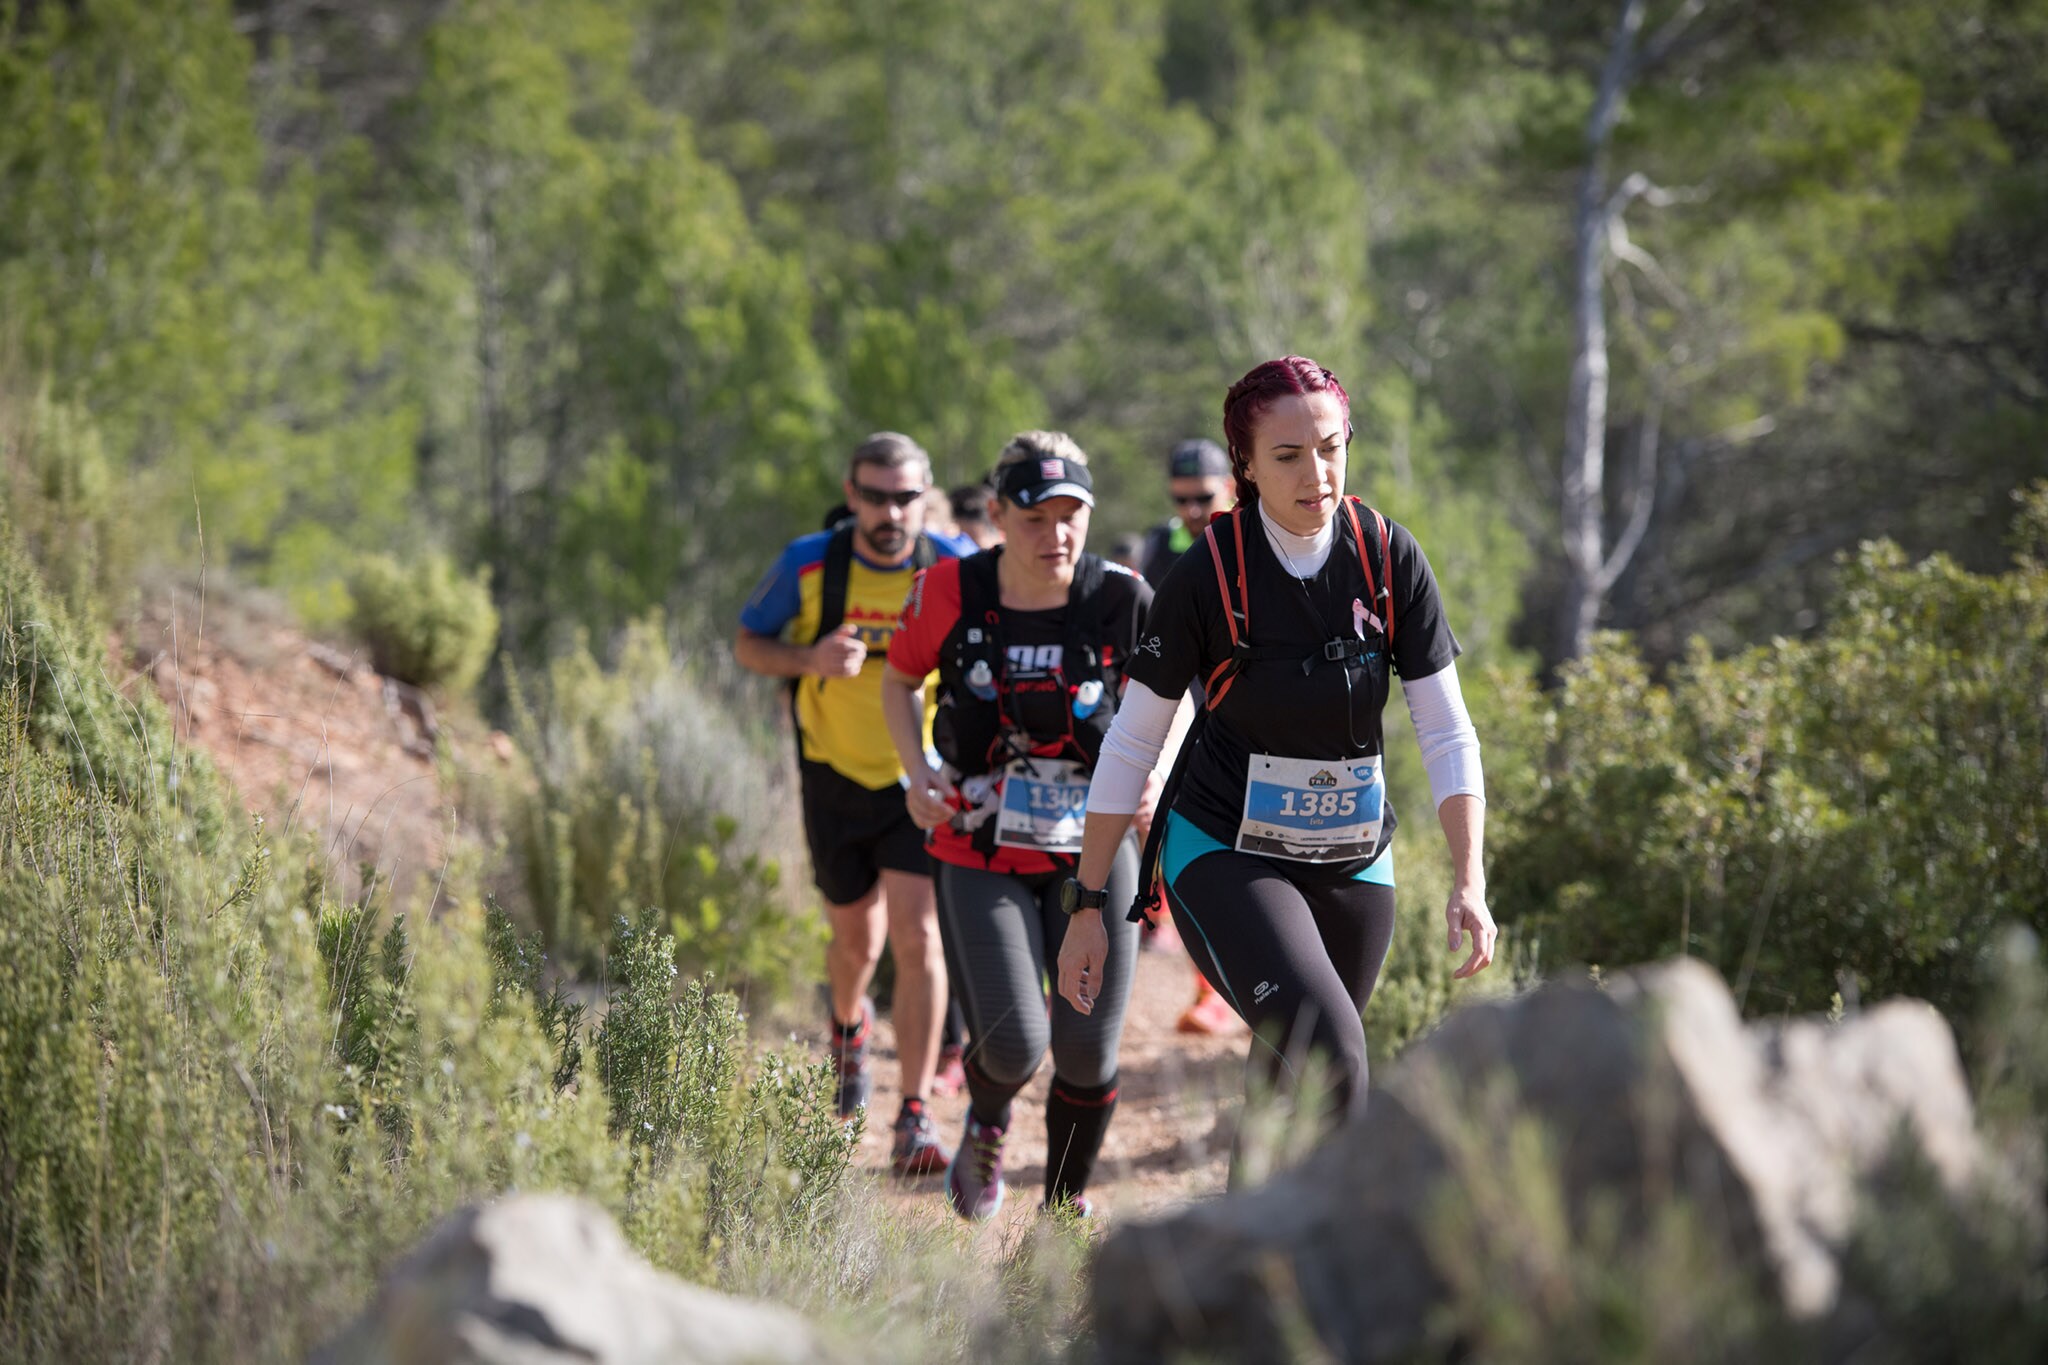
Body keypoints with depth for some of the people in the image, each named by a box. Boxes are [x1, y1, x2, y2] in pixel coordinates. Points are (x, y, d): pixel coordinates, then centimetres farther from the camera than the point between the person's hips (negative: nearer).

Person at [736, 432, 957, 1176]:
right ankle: (848, 1025, 50)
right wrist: (810, 658, -20)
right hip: (837, 775, 1)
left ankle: (915, 1116, -9)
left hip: (923, 779, -1)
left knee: (916, 937, -15)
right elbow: (747, 641, 1)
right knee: (856, 937, 13)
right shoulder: (809, 565, -11)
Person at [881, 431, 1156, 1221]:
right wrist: (918, 774, -7)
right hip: (980, 855, -1)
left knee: (1088, 1056, 2)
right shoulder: (950, 592, -10)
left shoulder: (1122, 599, -10)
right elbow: (899, 681, 8)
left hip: (1092, 853, 1)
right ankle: (986, 1128, 25)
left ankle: (1066, 1206, 28)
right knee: (1013, 1047, -12)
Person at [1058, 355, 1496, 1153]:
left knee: (1290, 1073, 11)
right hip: (1224, 856, -4)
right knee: (1328, 1055, -27)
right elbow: (1131, 745, -7)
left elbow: (1446, 733, -4)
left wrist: (1468, 882, -15)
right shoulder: (1209, 573, -15)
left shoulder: (1390, 557, -7)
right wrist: (1087, 906, -6)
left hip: (1353, 860, 4)